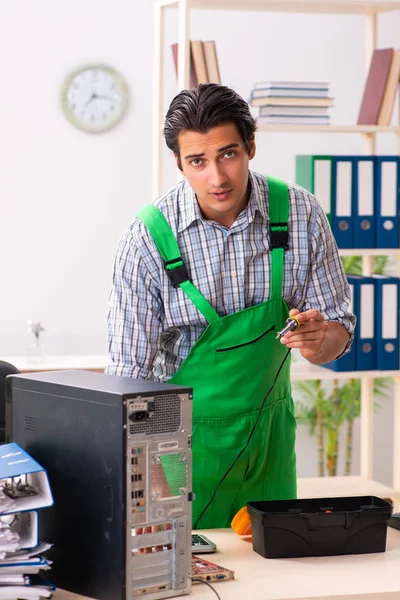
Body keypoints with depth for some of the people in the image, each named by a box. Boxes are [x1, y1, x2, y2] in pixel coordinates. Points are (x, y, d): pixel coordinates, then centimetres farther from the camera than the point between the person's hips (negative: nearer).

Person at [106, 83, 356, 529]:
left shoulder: (300, 213, -10)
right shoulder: (150, 235, -18)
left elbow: (339, 328, 1)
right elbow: (130, 369, -16)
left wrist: (318, 339, -23)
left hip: (267, 433, 3)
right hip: (184, 436, -3)